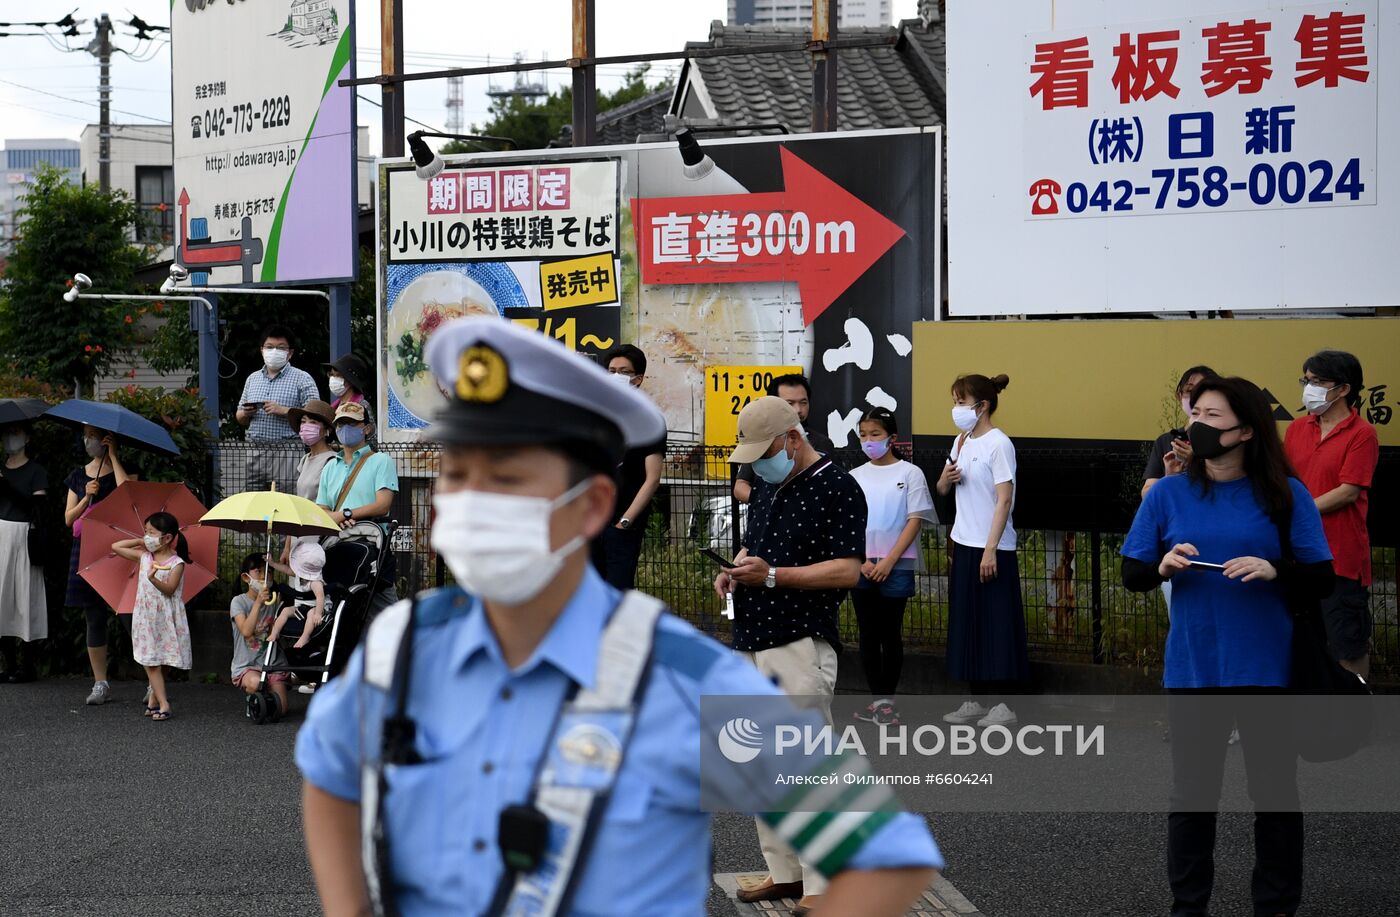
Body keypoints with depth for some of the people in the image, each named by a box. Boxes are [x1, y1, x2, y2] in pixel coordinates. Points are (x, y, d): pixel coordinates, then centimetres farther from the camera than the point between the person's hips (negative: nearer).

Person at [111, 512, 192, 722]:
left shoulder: (176, 563, -8)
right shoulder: (144, 557, 7)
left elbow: (169, 589, -19)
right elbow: (116, 546, 13)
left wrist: (154, 579, -37)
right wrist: (140, 542, 8)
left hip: (166, 618, -4)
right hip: (146, 616, 4)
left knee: (161, 661, 4)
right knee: (150, 661, -3)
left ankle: (154, 698, 15)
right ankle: (163, 704, -5)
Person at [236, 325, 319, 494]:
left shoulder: (302, 379, 3)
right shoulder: (253, 379, 20)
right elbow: (240, 419, 25)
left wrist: (283, 411, -15)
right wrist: (245, 414, 1)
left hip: (286, 451, -5)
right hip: (255, 452, 5)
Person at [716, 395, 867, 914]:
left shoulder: (837, 488, -11)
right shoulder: (766, 484, 16)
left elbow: (848, 571, -17)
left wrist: (771, 575, -22)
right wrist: (736, 570, 6)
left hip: (801, 646, -9)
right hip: (751, 643, 9)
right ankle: (783, 872, 21)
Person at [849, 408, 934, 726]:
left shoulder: (910, 473, -2)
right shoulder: (855, 476, 8)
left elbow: (915, 521, -6)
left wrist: (889, 561, -12)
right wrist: (861, 561, -7)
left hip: (896, 568, -3)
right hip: (860, 567, 3)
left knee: (891, 634, 2)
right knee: (868, 634, 5)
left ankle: (887, 700, 9)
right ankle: (877, 700, 10)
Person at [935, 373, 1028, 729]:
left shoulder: (998, 444, -13)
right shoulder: (961, 442, 11)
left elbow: (1004, 499, -17)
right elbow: (942, 490, 20)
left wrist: (991, 549, -21)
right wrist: (946, 479, -4)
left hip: (992, 547, -8)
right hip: (964, 543, 8)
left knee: (996, 624, -4)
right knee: (967, 623, 11)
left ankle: (1003, 704, 1)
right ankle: (976, 700, 18)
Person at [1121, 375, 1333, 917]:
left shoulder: (1286, 495, -4)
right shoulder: (1169, 493, 0)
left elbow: (1322, 580, -4)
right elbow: (1131, 575, 3)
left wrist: (1273, 571, -23)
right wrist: (1163, 568, -18)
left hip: (1267, 669, -1)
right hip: (1192, 668, 1)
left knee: (1276, 793, 8)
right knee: (1191, 793, 11)